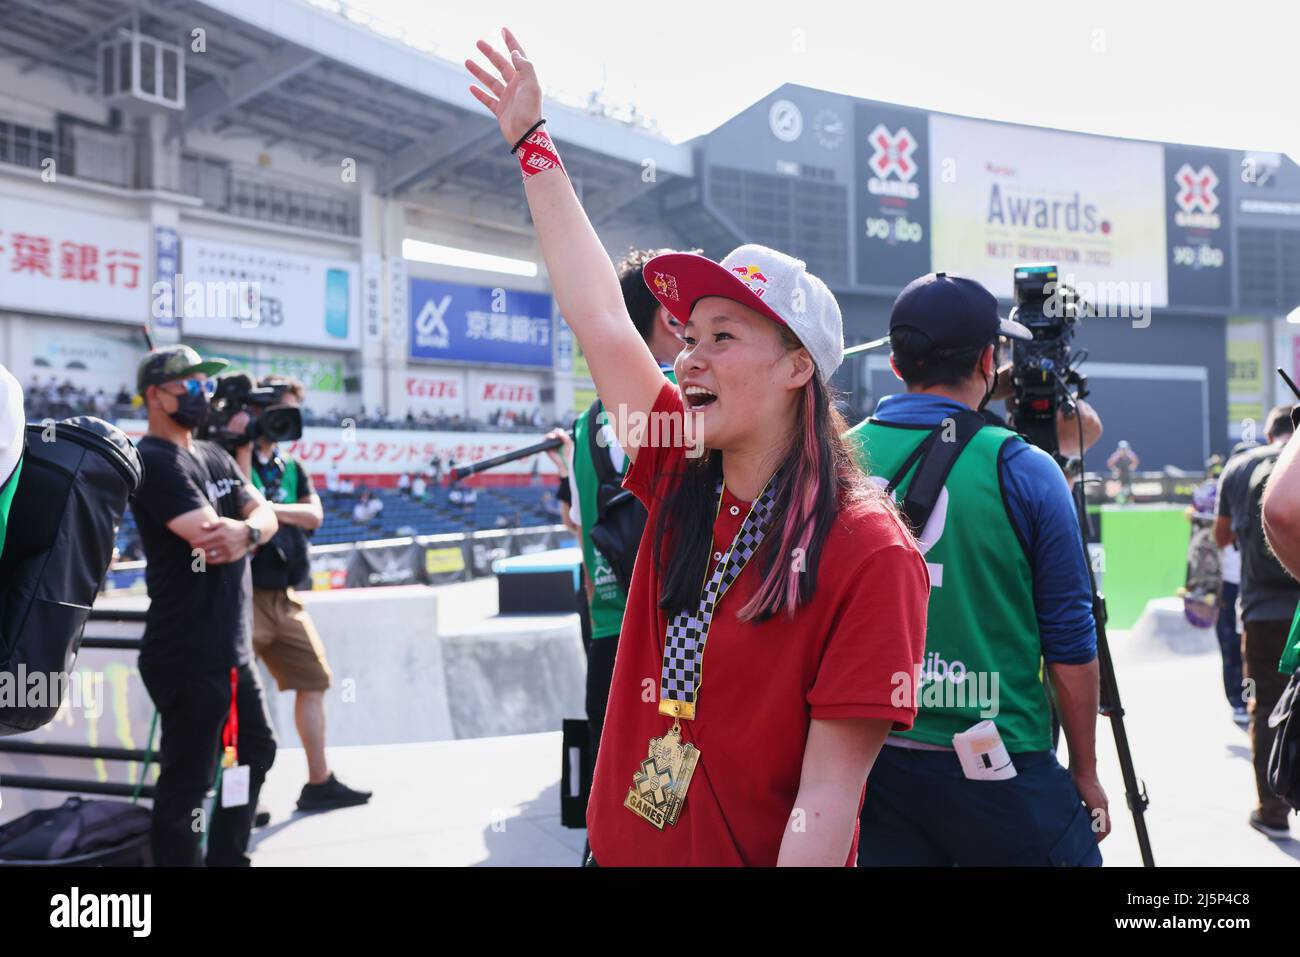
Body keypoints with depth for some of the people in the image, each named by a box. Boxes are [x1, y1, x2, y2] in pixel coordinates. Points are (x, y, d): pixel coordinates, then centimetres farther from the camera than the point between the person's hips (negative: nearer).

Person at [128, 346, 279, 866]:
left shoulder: (215, 456, 15)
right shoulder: (156, 462, -14)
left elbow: (266, 514, 5)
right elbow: (209, 534, -26)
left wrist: (246, 531, -18)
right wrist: (253, 527, -5)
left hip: (232, 648, 10)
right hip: (188, 657, -10)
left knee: (256, 751, 23)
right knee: (186, 784, -4)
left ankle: (228, 857, 38)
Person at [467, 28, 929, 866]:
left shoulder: (868, 552, -19)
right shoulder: (679, 481, -2)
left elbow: (830, 790, -20)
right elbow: (598, 310, 1)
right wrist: (532, 141, 5)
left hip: (751, 852, -6)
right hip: (620, 845, 6)